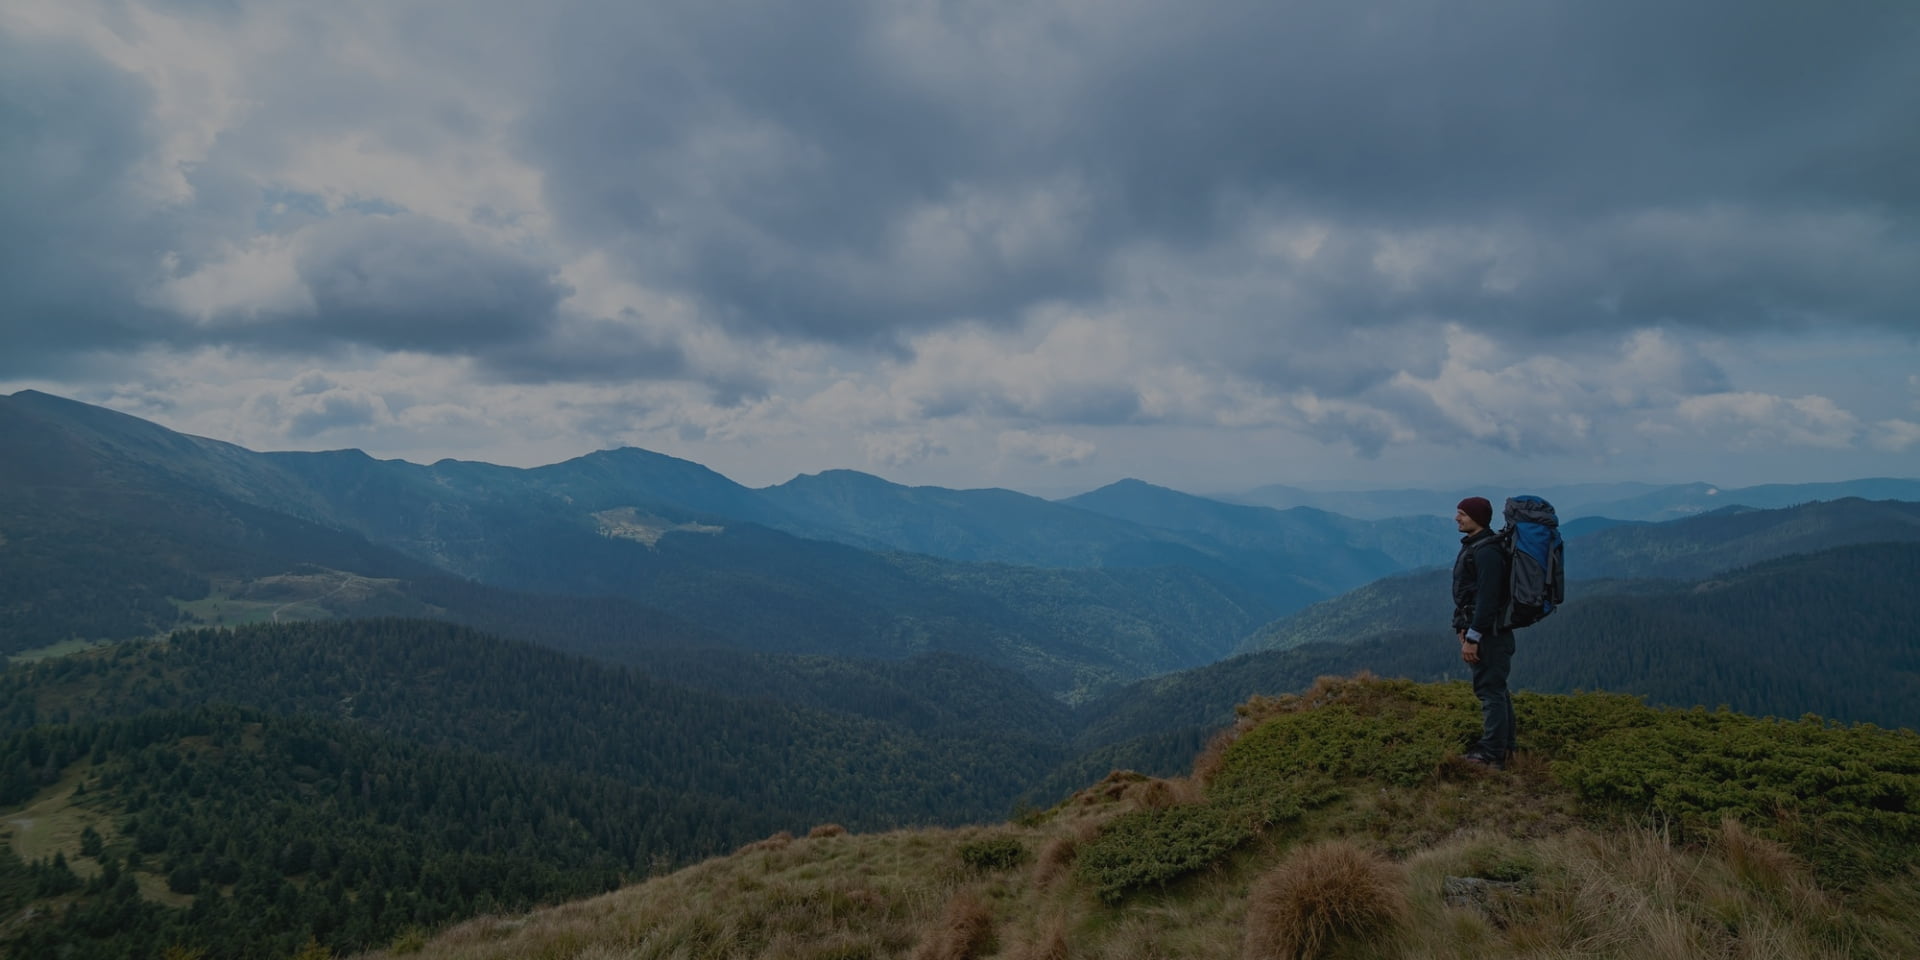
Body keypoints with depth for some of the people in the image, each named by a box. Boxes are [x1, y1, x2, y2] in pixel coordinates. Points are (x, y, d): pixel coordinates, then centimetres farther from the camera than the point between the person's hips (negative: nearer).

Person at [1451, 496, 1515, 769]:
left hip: (1490, 632, -11)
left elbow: (1487, 598, -24)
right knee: (1496, 689, 17)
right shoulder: (1472, 546, 14)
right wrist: (1463, 628, 15)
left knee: (1490, 690, -7)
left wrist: (1472, 637, -22)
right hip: (1485, 631, 11)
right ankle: (1504, 747, 27)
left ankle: (1492, 754, -3)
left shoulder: (1487, 552, -19)